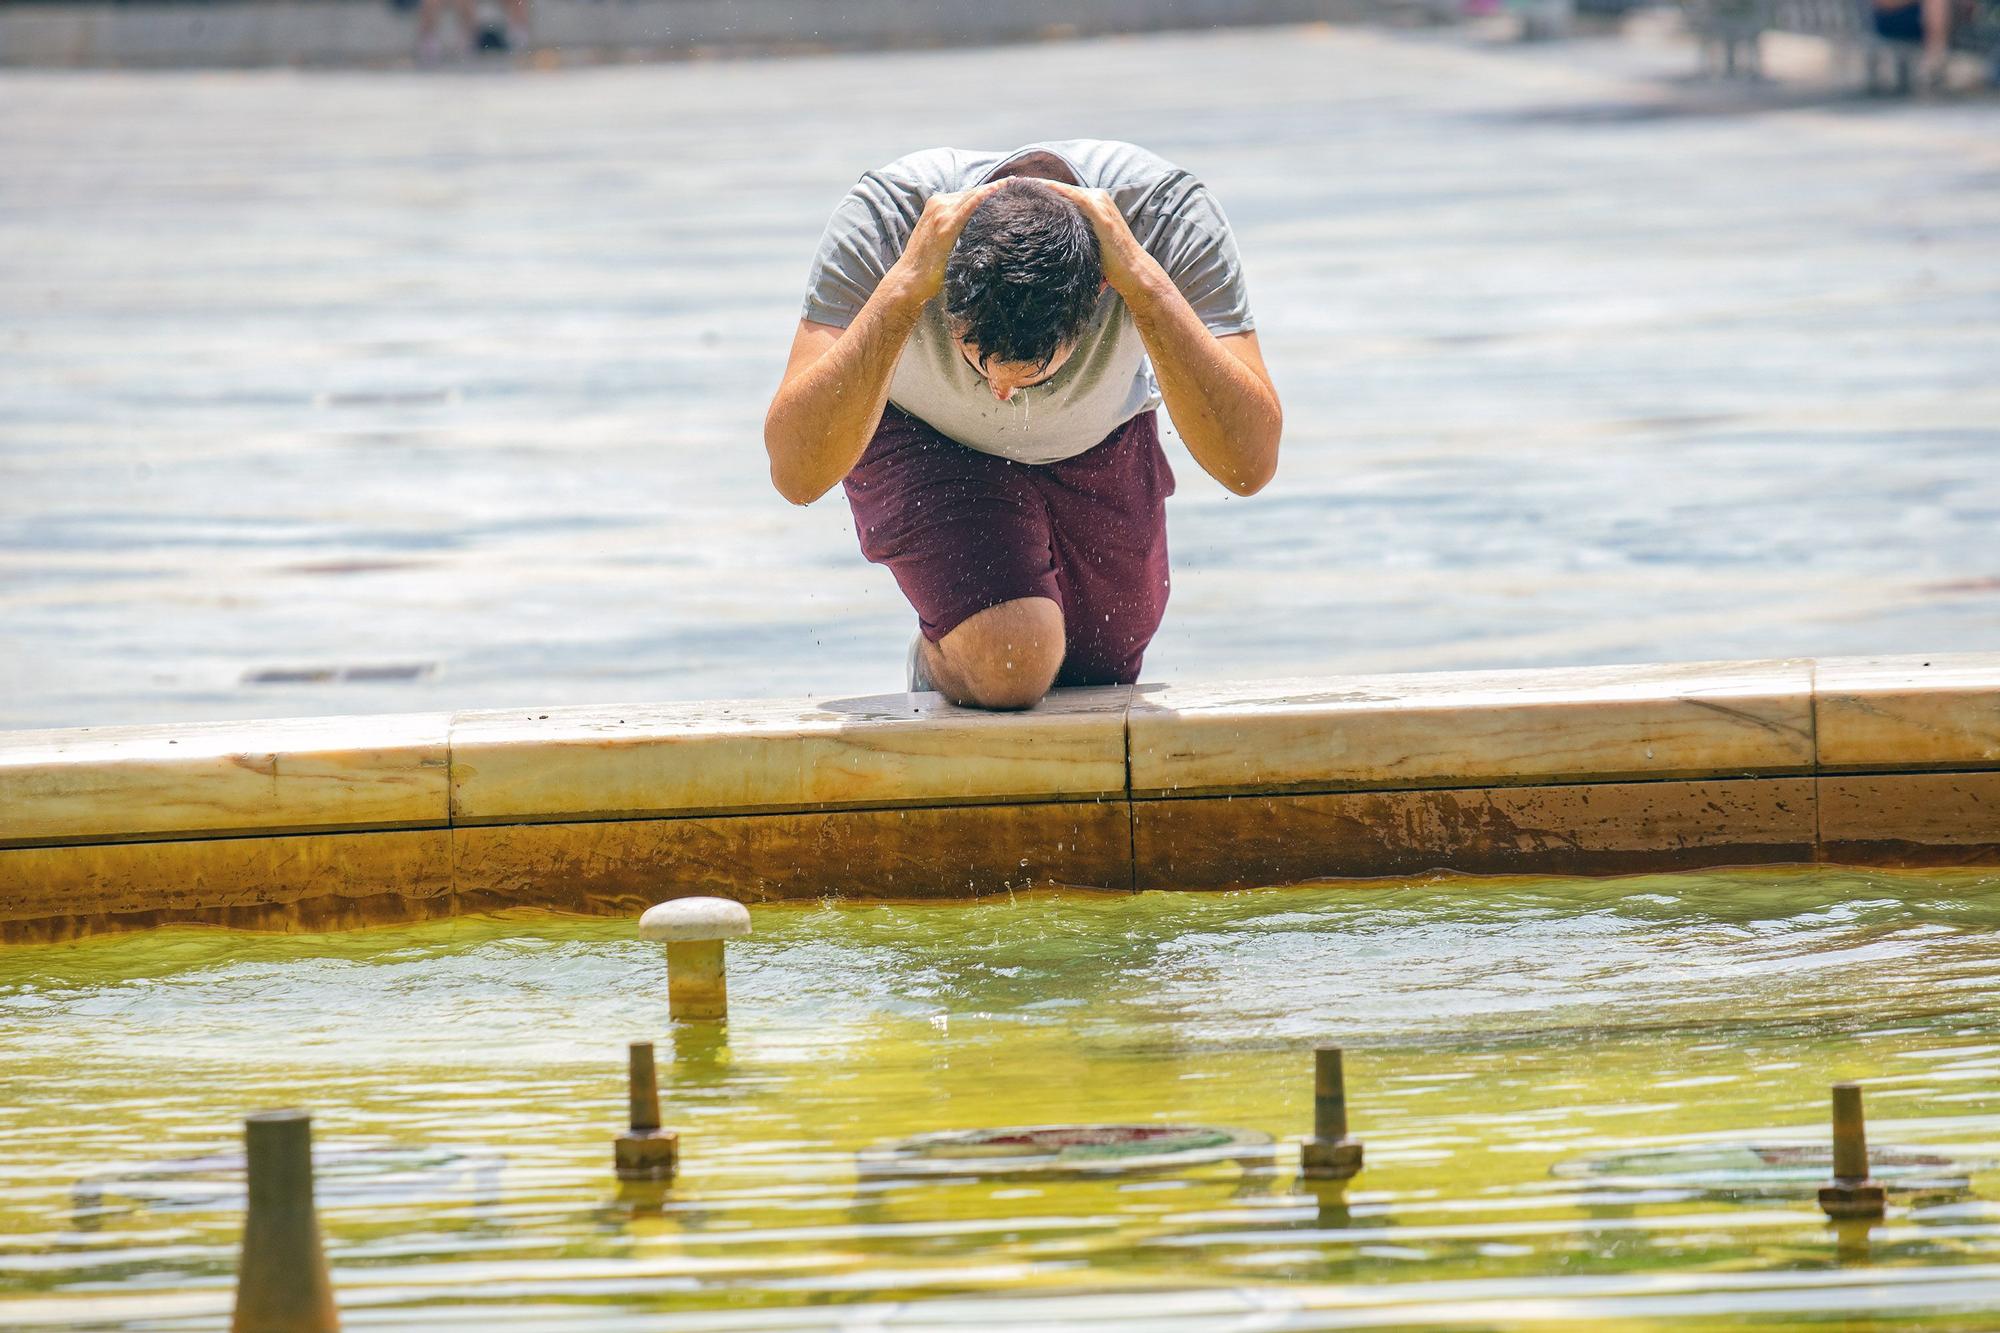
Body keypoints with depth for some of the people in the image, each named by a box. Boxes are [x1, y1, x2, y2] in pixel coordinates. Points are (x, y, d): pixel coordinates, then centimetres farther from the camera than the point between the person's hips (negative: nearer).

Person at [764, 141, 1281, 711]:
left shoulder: (1173, 213, -38)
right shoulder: (882, 218, -40)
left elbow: (1249, 465, -45)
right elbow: (796, 472, -46)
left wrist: (1143, 280, -52)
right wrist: (906, 284, -54)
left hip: (1097, 447, 2)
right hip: (923, 441, -2)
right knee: (1010, 663, -23)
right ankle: (937, 661, 13)